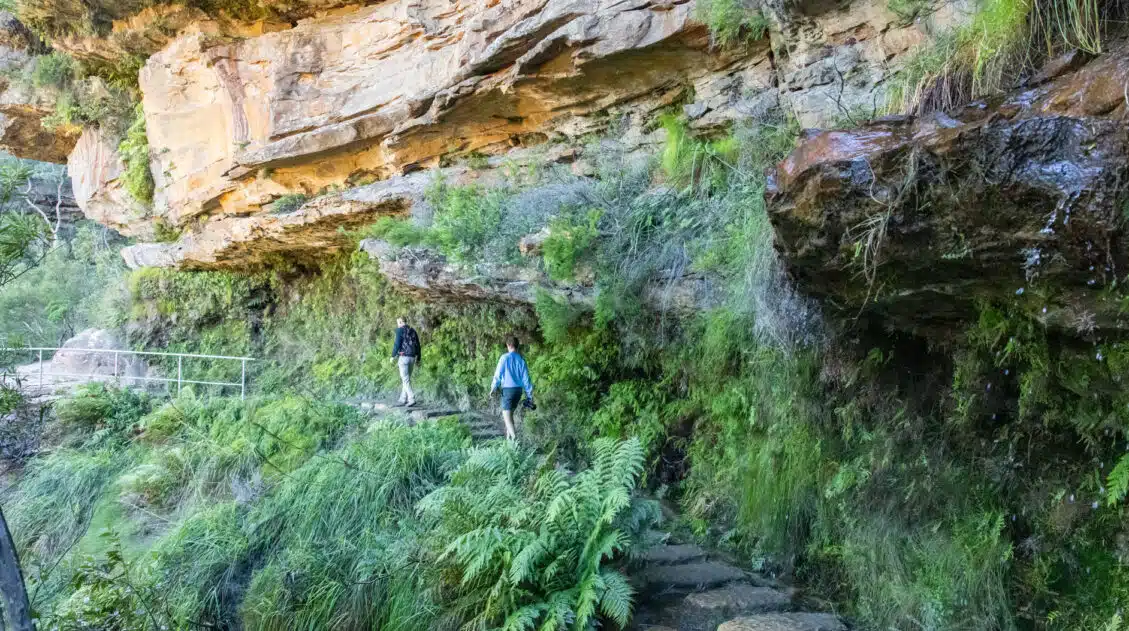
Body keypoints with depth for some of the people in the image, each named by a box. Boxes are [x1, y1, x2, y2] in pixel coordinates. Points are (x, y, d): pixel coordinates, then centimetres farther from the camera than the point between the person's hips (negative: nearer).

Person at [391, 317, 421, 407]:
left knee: (405, 380, -8)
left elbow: (397, 344, -14)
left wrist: (393, 356, -7)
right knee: (406, 379, 15)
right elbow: (418, 346, 15)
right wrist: (418, 359, 20)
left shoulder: (400, 330, -5)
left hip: (403, 357, -7)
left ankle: (412, 399, -19)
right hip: (412, 358, 7)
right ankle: (403, 399, 17)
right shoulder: (413, 331, 16)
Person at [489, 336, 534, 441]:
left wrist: (493, 388, 5)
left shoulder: (505, 358, -8)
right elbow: (526, 378, 3)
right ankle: (508, 437, 22)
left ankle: (514, 437, -22)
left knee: (506, 415, -6)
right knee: (509, 413, 19)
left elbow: (498, 374, -7)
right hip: (518, 389, 5)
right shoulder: (521, 359, 3)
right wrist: (530, 395, 8)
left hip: (508, 389, -5)